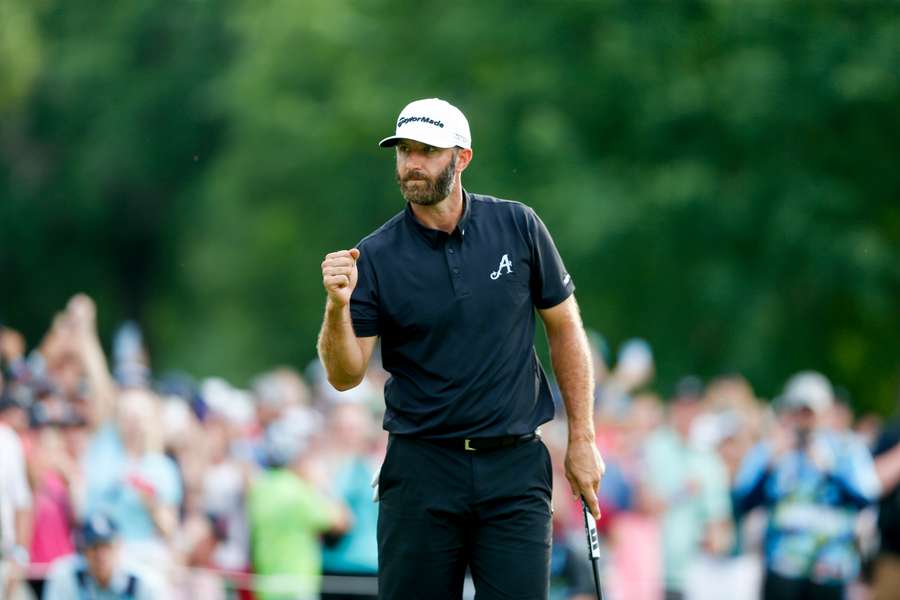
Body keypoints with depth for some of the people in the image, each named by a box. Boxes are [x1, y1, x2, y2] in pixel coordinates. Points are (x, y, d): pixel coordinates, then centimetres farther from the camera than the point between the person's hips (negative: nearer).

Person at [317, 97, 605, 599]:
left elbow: (565, 327, 8)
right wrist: (339, 305, -24)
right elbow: (345, 375, -5)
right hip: (422, 470, 0)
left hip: (515, 467, 0)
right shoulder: (376, 256, -2)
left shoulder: (518, 227, 1)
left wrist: (583, 439, 5)